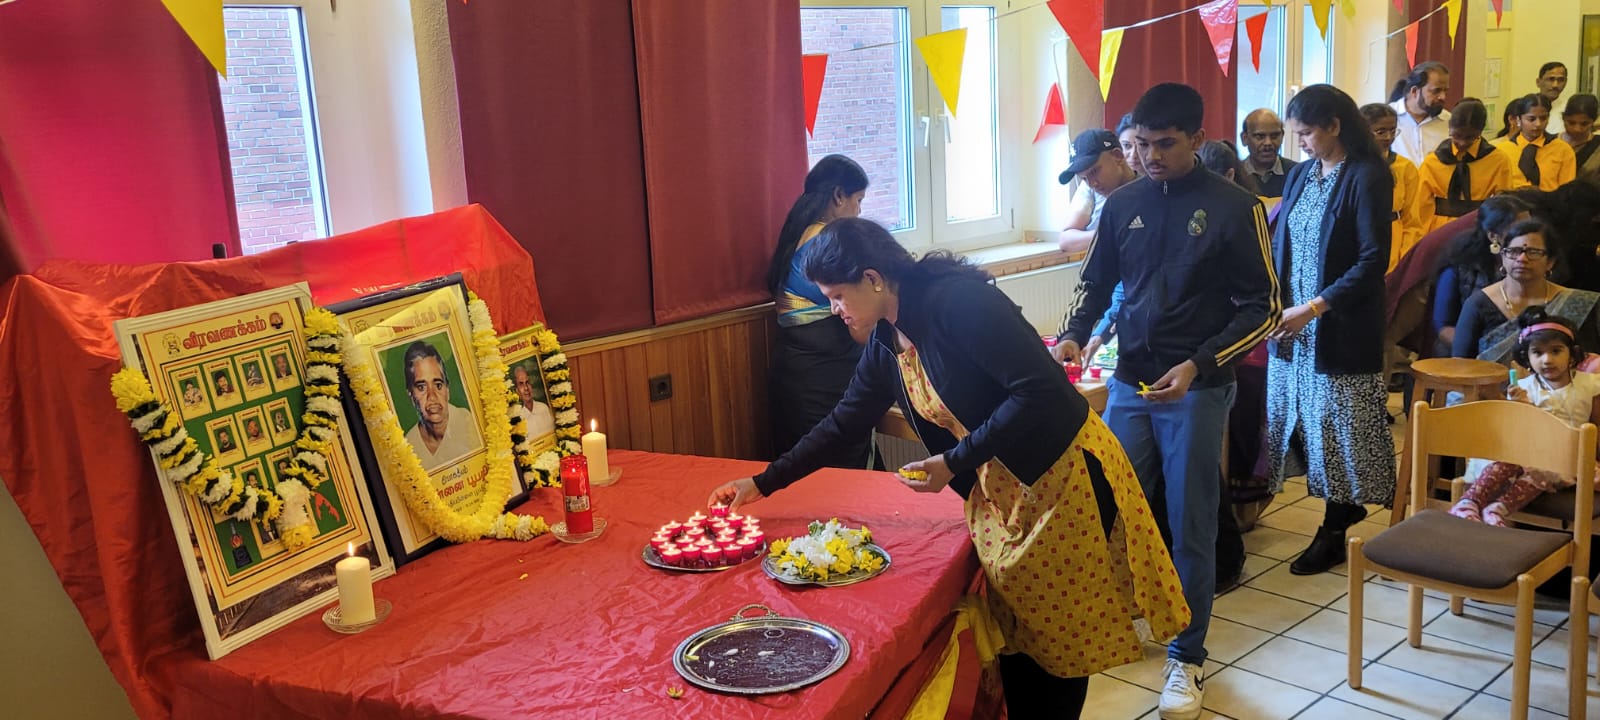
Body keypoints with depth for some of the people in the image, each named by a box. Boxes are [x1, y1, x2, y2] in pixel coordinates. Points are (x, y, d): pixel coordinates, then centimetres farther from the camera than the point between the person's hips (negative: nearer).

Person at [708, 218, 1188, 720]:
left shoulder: (958, 301, -22)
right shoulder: (887, 342, 4)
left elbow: (1041, 391, -26)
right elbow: (843, 423, 15)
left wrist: (957, 461, -23)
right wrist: (763, 484, 15)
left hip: (1064, 473, -8)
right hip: (999, 490, 8)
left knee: (1062, 638, 3)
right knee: (1015, 635, 13)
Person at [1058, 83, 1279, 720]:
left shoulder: (1234, 208, -6)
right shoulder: (1123, 205, 4)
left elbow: (1262, 307, -5)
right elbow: (1097, 284, 15)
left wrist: (1198, 365, -17)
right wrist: (1073, 338, -4)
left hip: (1196, 390, -3)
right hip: (1128, 385, 4)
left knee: (1190, 528, 4)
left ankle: (1187, 658, 18)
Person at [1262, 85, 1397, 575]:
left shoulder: (1367, 178, -10)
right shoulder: (1301, 175, 11)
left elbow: (1373, 260, -14)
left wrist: (1313, 308, -19)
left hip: (1342, 327, -6)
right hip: (1293, 323, 6)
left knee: (1337, 425, 2)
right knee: (1302, 420, 7)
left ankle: (1335, 531, 14)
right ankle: (1347, 506, 24)